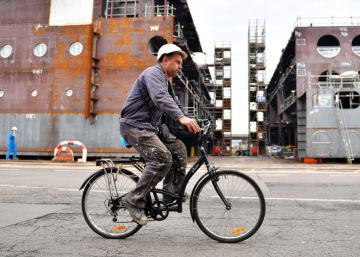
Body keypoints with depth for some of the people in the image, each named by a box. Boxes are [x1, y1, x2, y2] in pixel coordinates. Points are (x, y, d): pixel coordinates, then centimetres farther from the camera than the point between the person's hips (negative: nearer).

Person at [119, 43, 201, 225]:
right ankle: (134, 200, -16)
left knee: (178, 148, 2)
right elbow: (160, 98, -30)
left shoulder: (167, 82, 23)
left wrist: (191, 124, 7)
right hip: (134, 125, -10)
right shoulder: (153, 73, -11)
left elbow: (175, 104, 21)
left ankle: (172, 191, 7)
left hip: (147, 127, 10)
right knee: (162, 158, -23)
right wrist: (181, 118, -44)